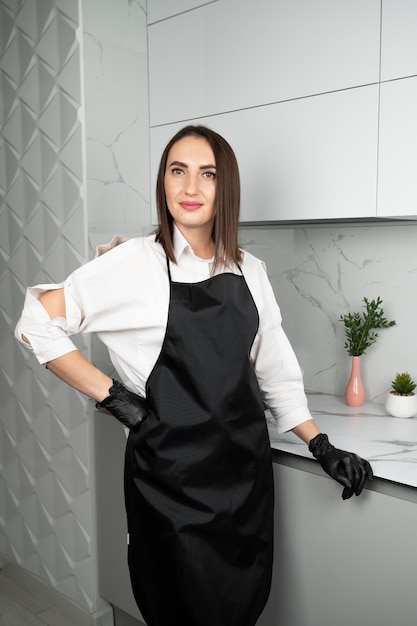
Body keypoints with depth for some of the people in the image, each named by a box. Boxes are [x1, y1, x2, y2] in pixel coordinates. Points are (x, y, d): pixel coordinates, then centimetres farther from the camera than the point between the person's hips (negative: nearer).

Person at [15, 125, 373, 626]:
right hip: (172, 473, -4)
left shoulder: (250, 271, 5)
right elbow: (36, 325, -8)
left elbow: (275, 370, 12)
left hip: (246, 468, 5)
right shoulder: (135, 262, -9)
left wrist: (322, 447, 7)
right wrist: (111, 396, -11)